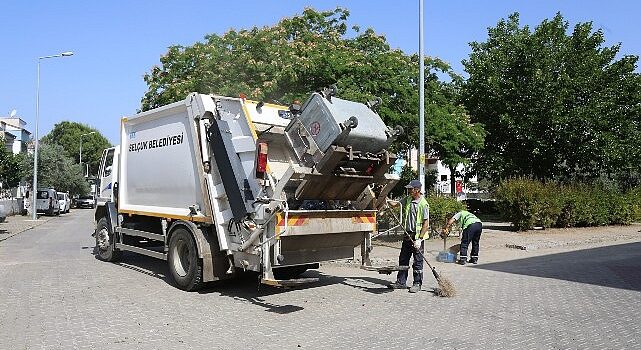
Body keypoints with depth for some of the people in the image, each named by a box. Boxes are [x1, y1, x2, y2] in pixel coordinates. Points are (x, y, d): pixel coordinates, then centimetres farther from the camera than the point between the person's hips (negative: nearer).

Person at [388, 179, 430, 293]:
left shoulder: (423, 204, -14)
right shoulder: (407, 199, 7)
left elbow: (426, 223, -16)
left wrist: (419, 239, -20)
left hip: (417, 237, -7)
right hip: (407, 236, 7)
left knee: (417, 262, 3)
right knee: (403, 260, 11)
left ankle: (417, 284, 14)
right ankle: (401, 282, 20)